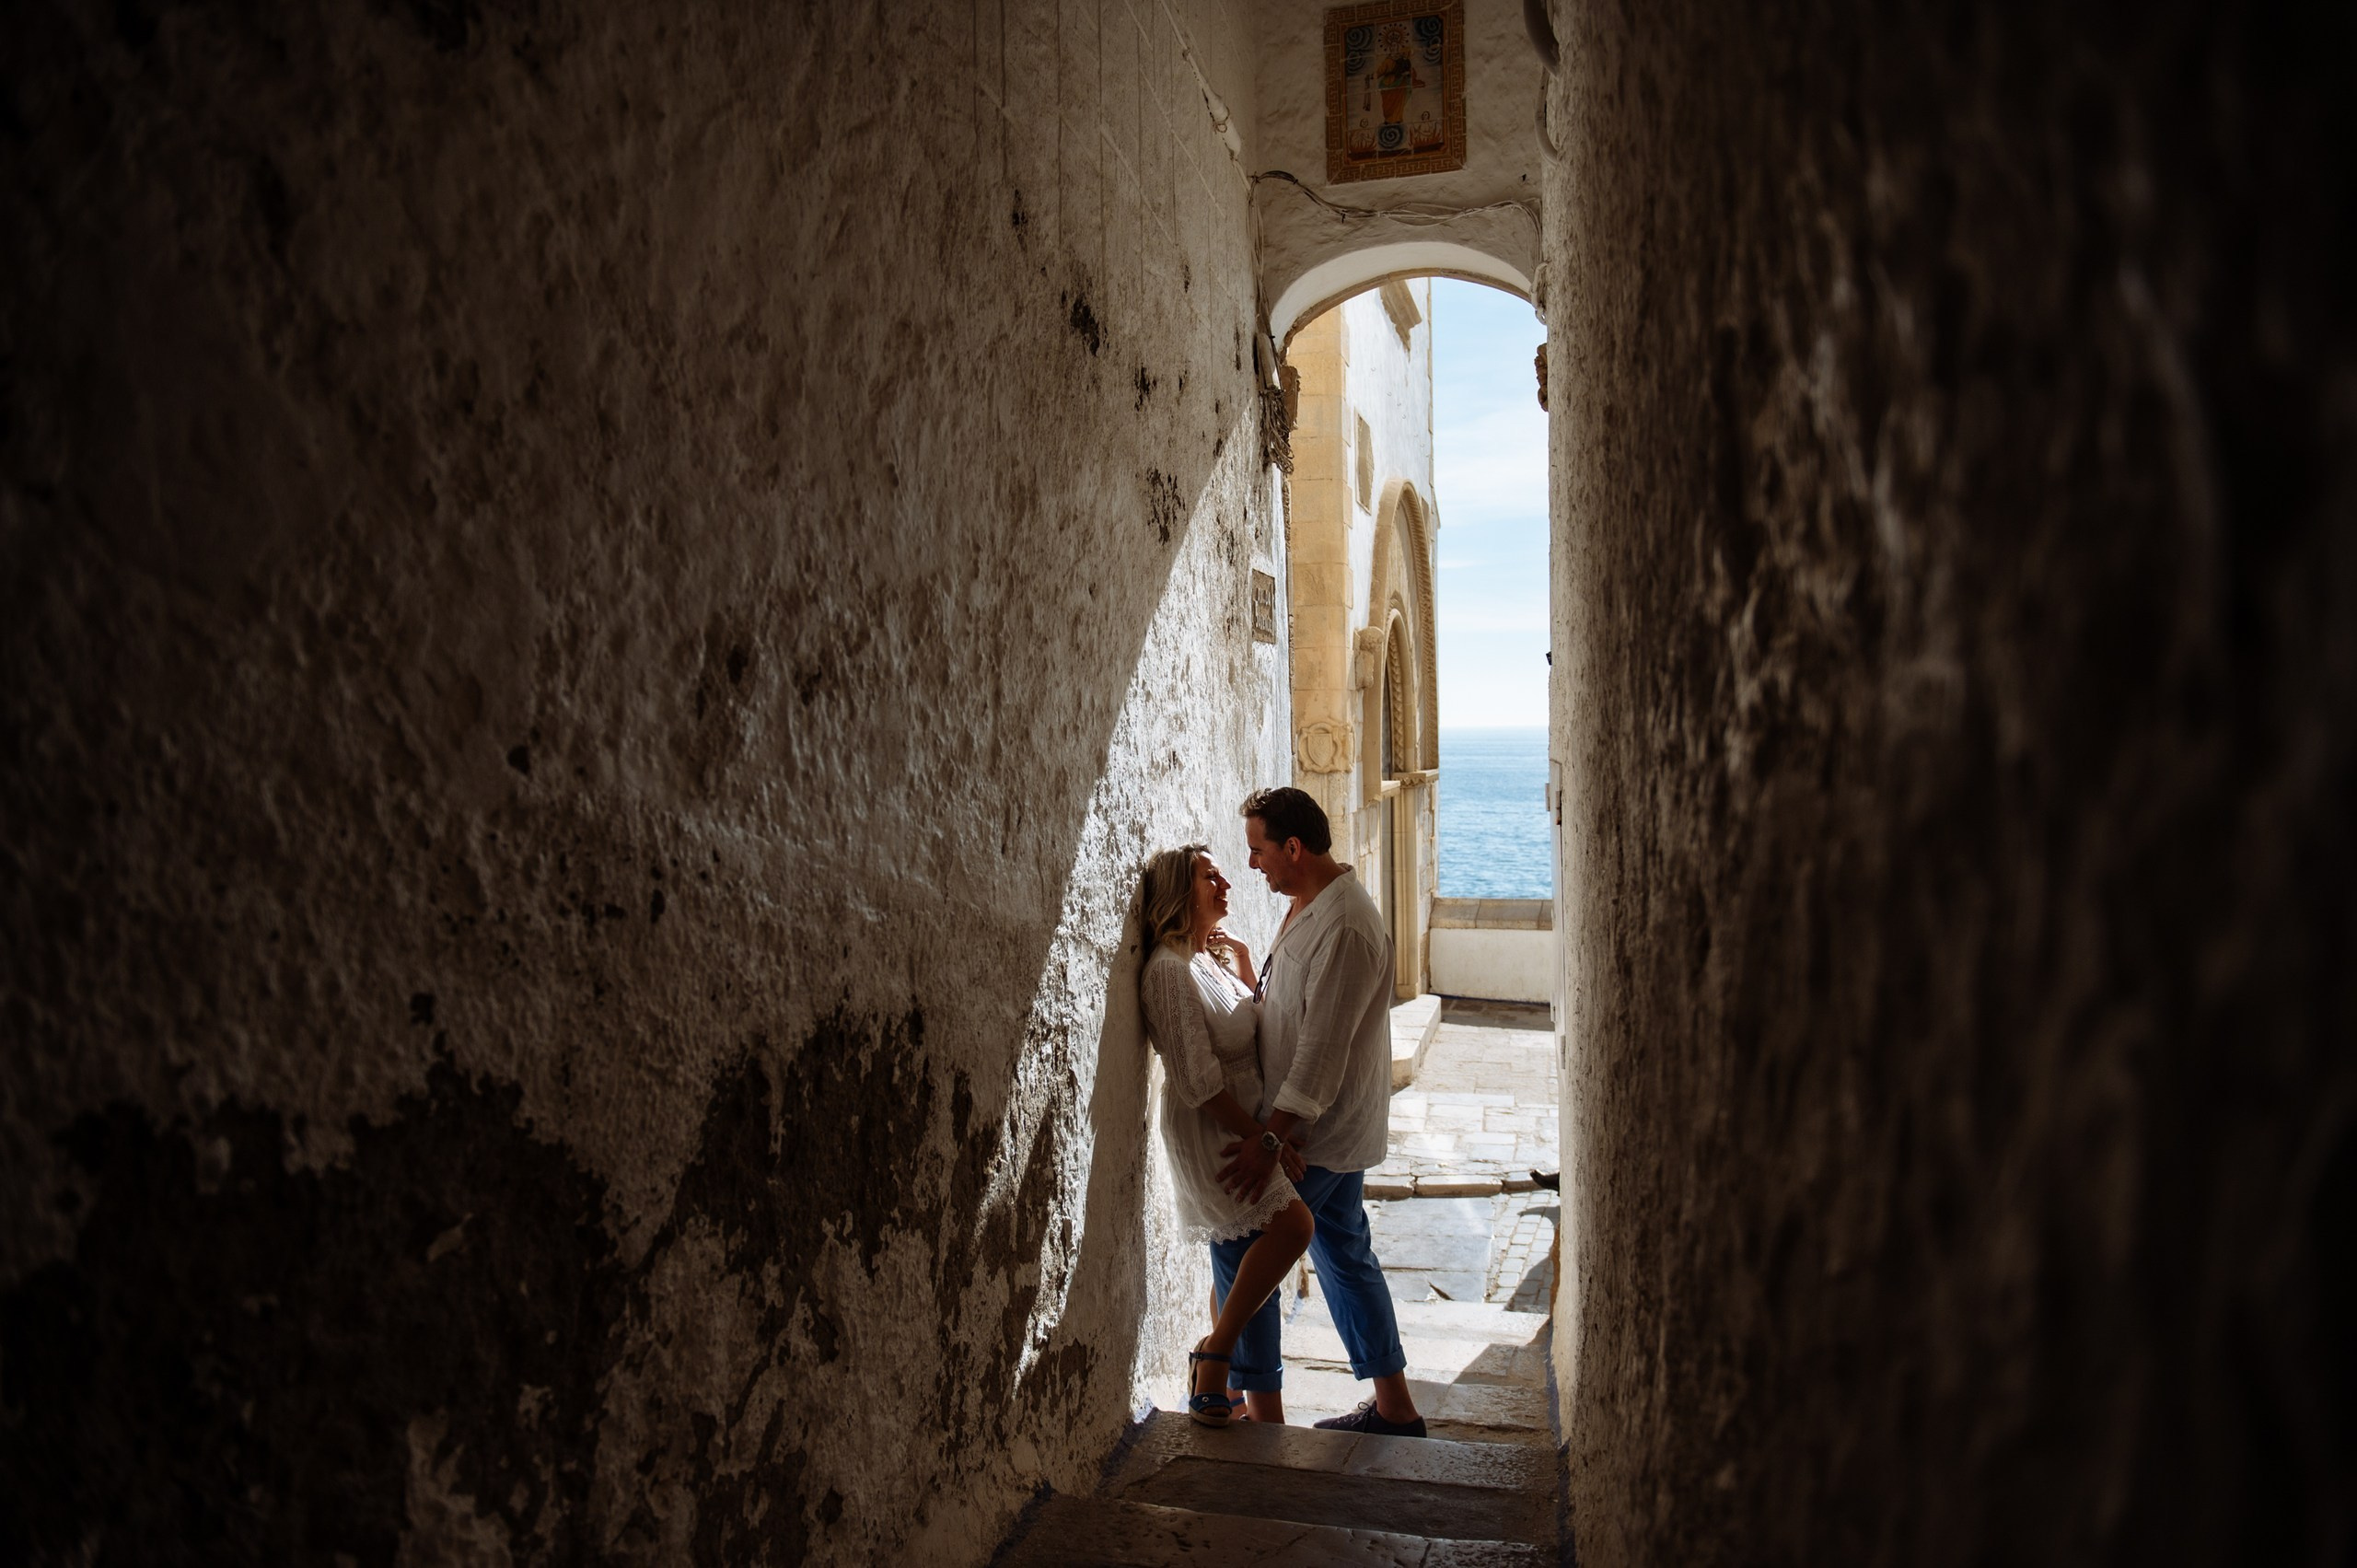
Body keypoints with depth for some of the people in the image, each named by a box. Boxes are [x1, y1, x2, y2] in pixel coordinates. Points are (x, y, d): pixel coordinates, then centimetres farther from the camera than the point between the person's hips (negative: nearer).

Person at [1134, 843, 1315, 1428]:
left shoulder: (1208, 960, 11)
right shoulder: (1169, 969, -18)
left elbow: (1254, 1026, 22)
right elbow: (1197, 1079, -21)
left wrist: (1243, 960, 10)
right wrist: (1261, 1138, -20)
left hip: (1242, 1126, 10)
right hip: (1207, 1131, -10)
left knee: (1242, 1259, 13)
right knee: (1291, 1222, -23)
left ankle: (1217, 1381, 27)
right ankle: (1216, 1352, -11)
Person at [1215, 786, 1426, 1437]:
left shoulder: (1346, 927, -24)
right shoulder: (1309, 907, 8)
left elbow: (1323, 1048, -27)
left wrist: (1270, 1140, -27)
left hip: (1319, 1125, -10)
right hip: (1334, 1124, 10)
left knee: (1240, 1247, -1)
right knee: (1344, 1254, 16)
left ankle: (1258, 1407, 10)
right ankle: (1394, 1407, 26)